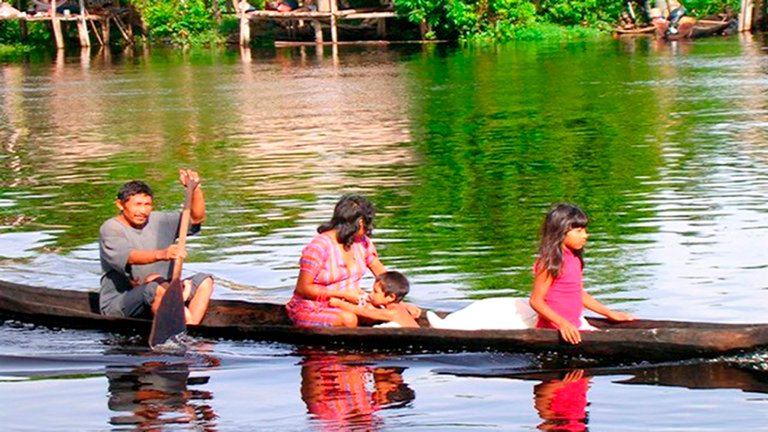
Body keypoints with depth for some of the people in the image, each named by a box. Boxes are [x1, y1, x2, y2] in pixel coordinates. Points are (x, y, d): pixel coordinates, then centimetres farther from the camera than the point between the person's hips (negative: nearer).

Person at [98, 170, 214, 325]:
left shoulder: (159, 222, 11)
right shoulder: (110, 229, -10)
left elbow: (196, 218, 7)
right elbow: (129, 257, -29)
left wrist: (195, 189, -12)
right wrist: (161, 254, -47)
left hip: (160, 299, 7)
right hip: (117, 304, -7)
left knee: (204, 280, -10)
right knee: (155, 287, -37)